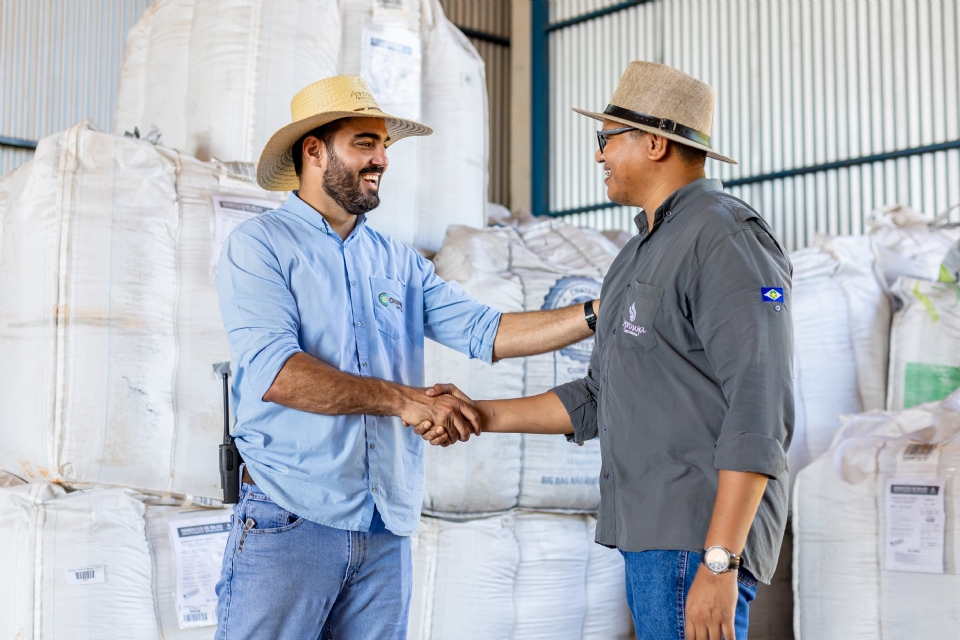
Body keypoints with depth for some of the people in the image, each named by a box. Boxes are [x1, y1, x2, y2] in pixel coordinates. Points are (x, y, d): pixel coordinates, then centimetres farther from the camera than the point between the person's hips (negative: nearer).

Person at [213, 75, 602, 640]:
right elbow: (274, 371, -16)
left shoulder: (399, 262, 15)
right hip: (291, 521, -5)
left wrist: (597, 314, -2)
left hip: (387, 530, 5)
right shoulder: (260, 245, -2)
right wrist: (401, 398, -17)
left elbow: (485, 331, 7)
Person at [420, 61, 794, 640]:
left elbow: (760, 409, -19)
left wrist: (719, 562, -23)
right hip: (651, 536, 9)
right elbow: (598, 401, 23)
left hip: (697, 538, -9)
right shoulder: (640, 256, 21)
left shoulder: (726, 236, -11)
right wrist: (484, 415, 16)